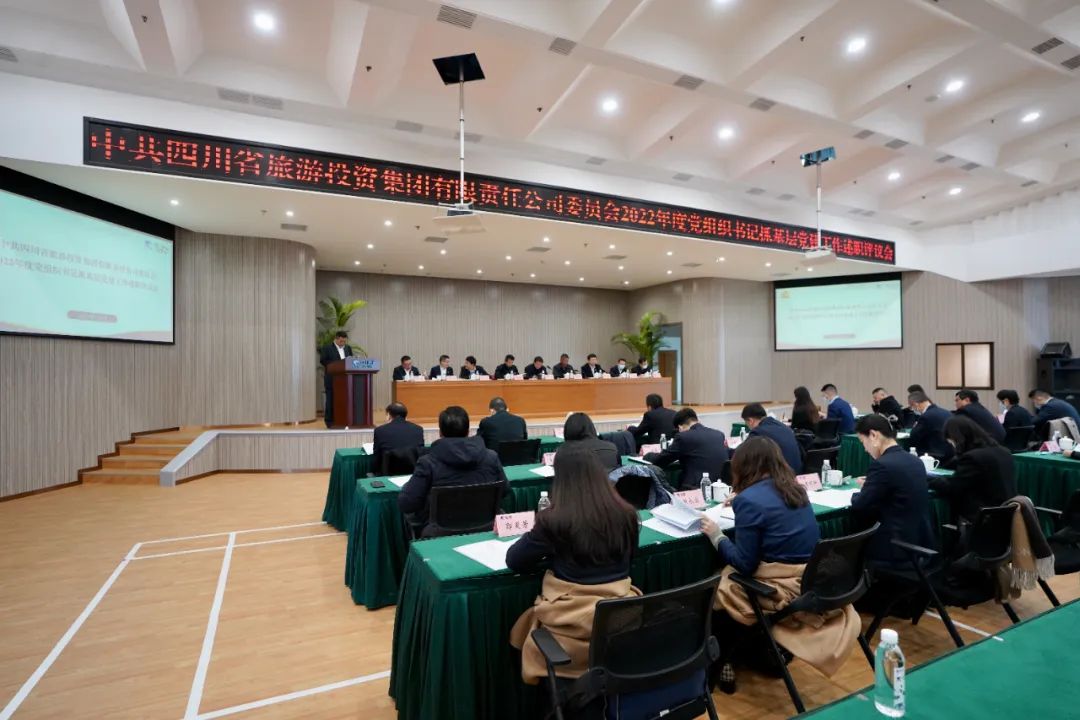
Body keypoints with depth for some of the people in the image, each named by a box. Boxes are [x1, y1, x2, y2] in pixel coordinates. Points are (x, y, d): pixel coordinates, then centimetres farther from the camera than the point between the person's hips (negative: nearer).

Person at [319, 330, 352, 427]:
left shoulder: (348, 348, 13)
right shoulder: (327, 348, -2)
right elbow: (322, 360, -9)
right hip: (332, 379, -4)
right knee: (331, 400, 1)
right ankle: (330, 422, 8)